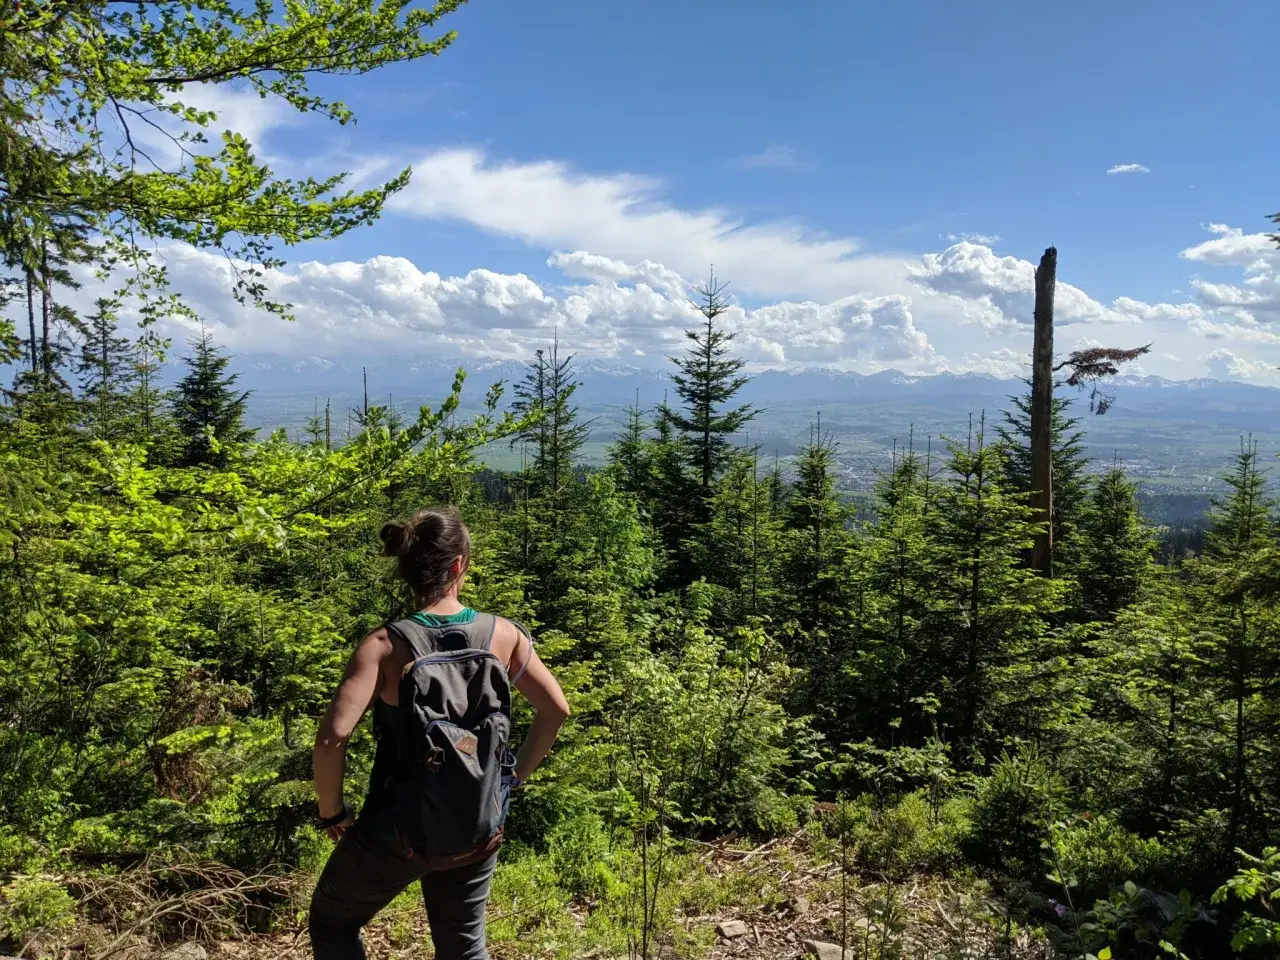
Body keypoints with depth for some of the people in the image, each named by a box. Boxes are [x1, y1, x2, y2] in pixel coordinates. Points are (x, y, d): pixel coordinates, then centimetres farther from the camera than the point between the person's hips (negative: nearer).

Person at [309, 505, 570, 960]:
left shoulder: (384, 645, -19)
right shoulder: (503, 635, -9)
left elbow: (332, 738, -27)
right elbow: (556, 709, -3)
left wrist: (331, 812, -9)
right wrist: (516, 775, 9)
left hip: (400, 830, -3)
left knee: (331, 921, 25)